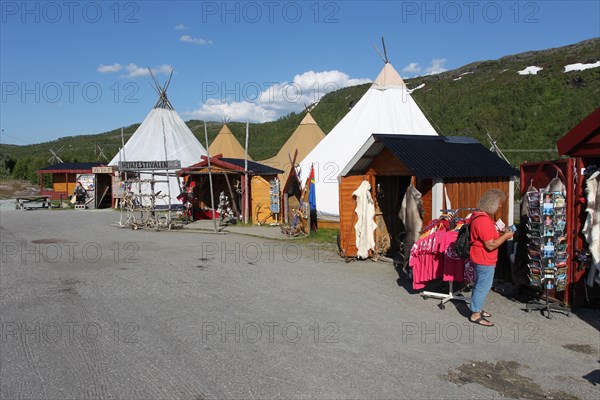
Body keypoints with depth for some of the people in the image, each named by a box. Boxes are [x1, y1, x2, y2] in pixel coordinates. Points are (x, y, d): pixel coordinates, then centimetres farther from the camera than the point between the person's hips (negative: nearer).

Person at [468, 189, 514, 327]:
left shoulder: (479, 216, 6)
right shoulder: (484, 221, -28)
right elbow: (491, 245, -26)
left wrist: (499, 233, 8)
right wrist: (505, 236, -15)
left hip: (481, 258, 11)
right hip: (485, 260, -11)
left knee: (480, 285, 21)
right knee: (483, 287, 0)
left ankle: (477, 309, 34)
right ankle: (475, 315, 9)